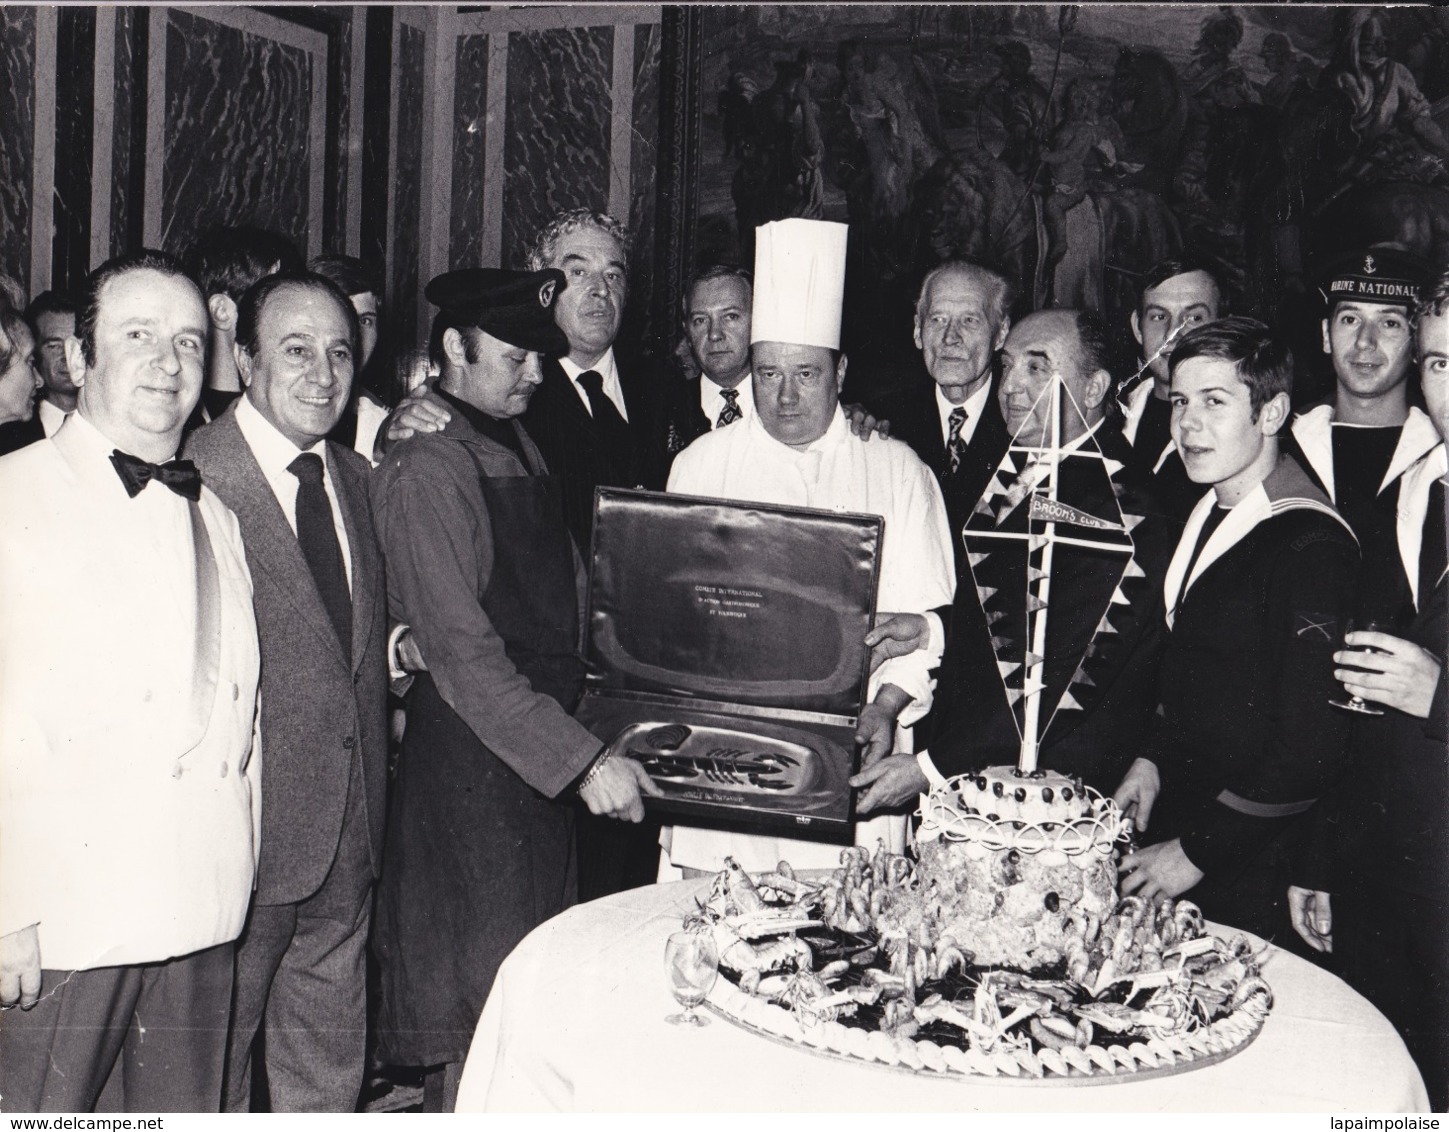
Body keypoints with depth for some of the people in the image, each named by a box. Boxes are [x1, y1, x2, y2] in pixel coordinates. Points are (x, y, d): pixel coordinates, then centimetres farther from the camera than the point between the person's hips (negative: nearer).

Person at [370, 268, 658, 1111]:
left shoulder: (518, 442, 12)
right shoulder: (426, 467, -15)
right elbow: (465, 656, -21)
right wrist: (583, 761, -24)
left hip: (547, 747, 8)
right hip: (472, 762, -8)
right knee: (484, 1008, 1)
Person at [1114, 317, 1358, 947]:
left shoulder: (1313, 547, -21)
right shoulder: (1207, 513, 6)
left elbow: (1311, 747, -22)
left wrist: (1197, 849, -17)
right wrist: (1152, 758, 6)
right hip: (1174, 814, 8)